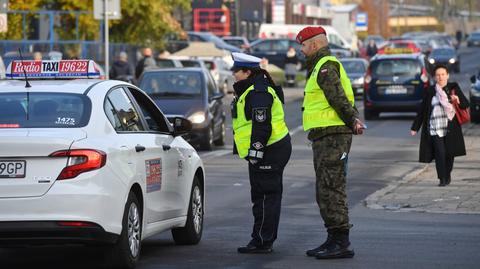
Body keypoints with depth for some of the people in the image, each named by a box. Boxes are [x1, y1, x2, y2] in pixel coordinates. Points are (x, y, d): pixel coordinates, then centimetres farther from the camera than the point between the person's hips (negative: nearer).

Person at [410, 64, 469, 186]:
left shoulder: (454, 88, 5)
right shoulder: (430, 91, 6)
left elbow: (466, 104, 4)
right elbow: (422, 110, 10)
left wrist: (458, 101, -19)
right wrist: (415, 127, 10)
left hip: (450, 128, 1)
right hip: (435, 129, -1)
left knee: (450, 152, 5)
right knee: (440, 153, -11)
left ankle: (448, 174, 28)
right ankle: (442, 179, -4)